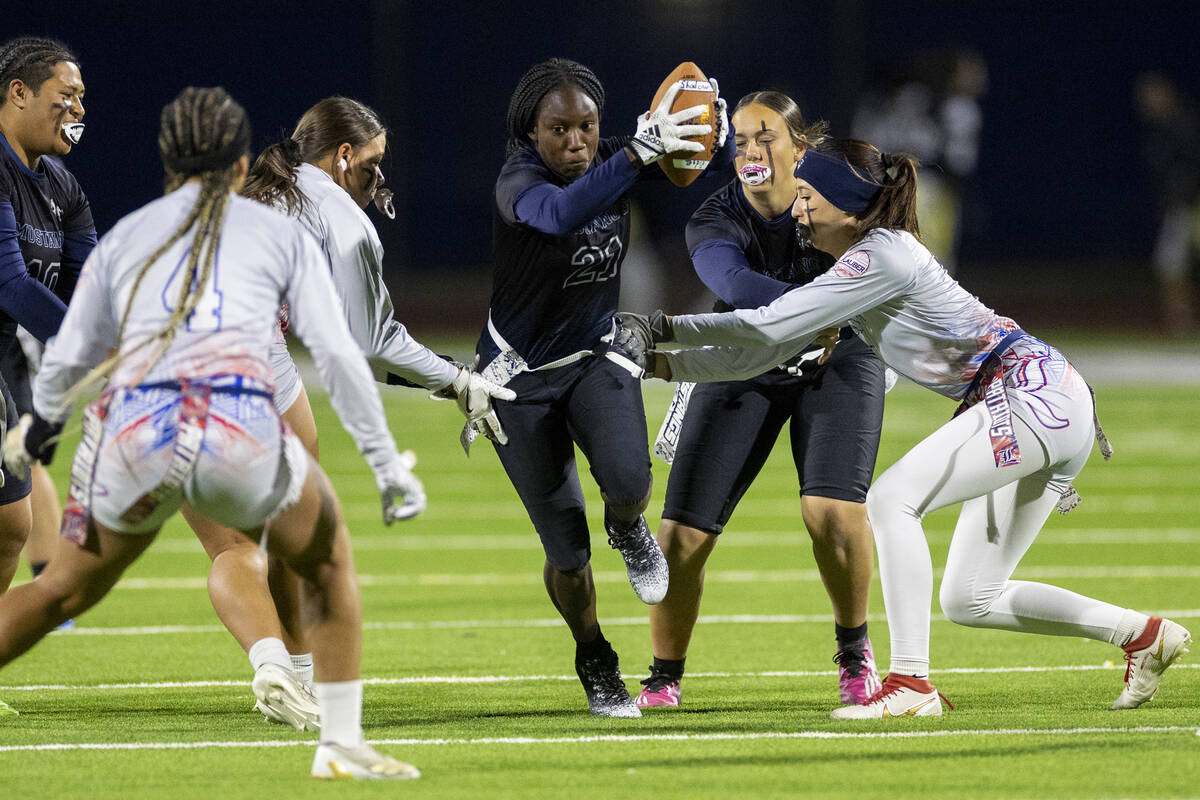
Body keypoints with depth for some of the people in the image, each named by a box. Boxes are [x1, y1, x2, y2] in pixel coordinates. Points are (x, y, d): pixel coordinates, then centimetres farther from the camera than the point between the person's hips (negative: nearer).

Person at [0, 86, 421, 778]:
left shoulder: (125, 236, 22)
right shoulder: (282, 234, 17)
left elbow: (68, 359, 26)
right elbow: (337, 355, 9)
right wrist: (387, 462, 13)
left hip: (133, 431, 2)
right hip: (241, 428, -2)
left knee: (65, 590, 21)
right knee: (329, 559, 25)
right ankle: (343, 746, 19)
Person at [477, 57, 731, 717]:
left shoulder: (611, 160, -11)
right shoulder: (519, 181, -26)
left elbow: (714, 164, 1)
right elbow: (558, 215, -51)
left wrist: (712, 128, -23)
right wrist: (641, 153, -60)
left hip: (596, 355, 3)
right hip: (520, 376, -3)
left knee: (627, 482, -28)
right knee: (568, 553, -1)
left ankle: (627, 528, 10)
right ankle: (595, 666, 27)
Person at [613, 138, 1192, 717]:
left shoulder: (881, 256, -14)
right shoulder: (850, 270, 15)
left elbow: (768, 326, -17)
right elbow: (756, 356, 15)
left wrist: (665, 327, -8)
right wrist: (658, 361, 5)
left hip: (1032, 390, -10)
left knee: (891, 499, -21)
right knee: (969, 601, 10)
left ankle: (911, 684, -23)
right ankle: (1145, 635, 19)